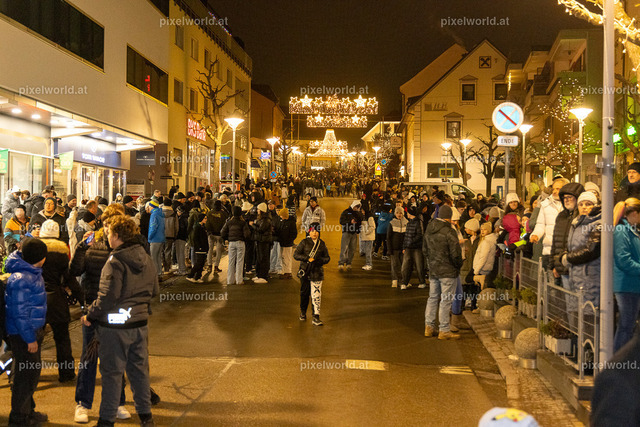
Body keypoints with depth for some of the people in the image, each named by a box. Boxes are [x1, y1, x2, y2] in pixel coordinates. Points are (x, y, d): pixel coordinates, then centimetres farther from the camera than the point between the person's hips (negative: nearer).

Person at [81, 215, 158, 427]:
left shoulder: (115, 261, -17)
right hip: (140, 322, 6)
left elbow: (107, 296, -20)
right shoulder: (146, 259, 5)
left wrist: (90, 316, -8)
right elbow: (154, 290, 13)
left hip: (116, 325, -6)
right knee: (139, 369, 15)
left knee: (112, 372, 4)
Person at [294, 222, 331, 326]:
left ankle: (315, 317, -3)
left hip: (317, 273, 1)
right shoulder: (304, 242, 0)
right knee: (304, 293, 11)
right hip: (305, 272, -1)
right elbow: (296, 254, -4)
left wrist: (320, 260, -11)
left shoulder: (322, 244, 6)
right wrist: (308, 259, -16)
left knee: (316, 295, -6)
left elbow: (327, 258, 11)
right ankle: (303, 312, 32)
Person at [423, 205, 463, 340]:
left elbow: (425, 249, 16)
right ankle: (444, 330, 4)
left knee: (433, 298, 16)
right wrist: (458, 266, 0)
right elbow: (455, 253, -17)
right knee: (446, 300, -1)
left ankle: (429, 326, 20)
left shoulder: (429, 229, 6)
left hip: (433, 270, 7)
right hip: (448, 271, -7)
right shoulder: (449, 232, -18)